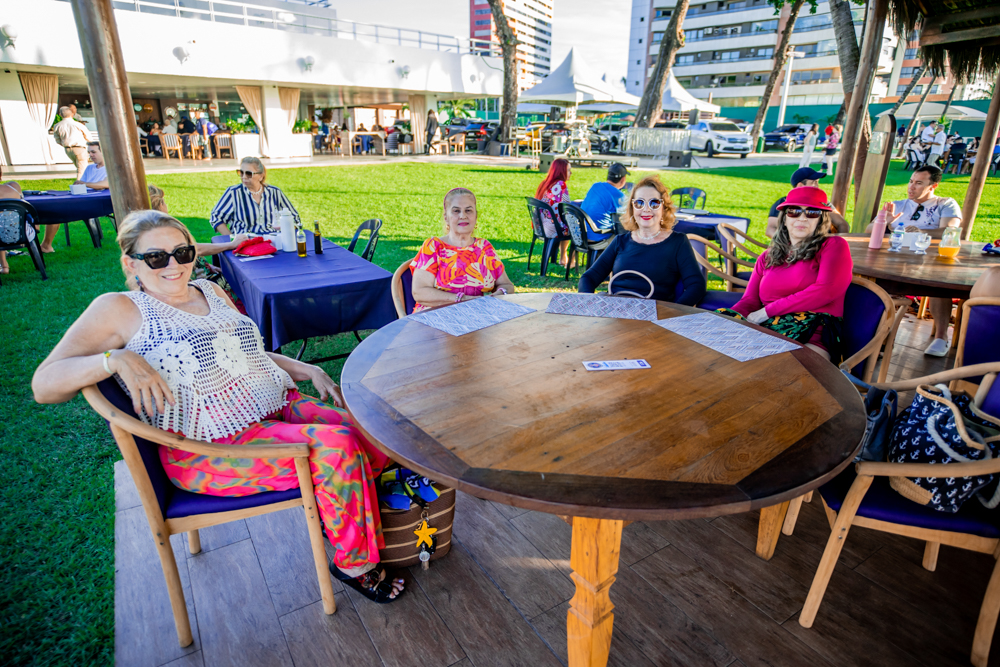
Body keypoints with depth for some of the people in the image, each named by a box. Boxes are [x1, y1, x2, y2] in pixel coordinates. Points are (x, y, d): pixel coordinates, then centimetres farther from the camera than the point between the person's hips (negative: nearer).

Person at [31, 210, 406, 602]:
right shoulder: (119, 310, -2)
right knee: (338, 446, -27)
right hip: (211, 448, -6)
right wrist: (117, 358, -24)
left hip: (276, 406, 7)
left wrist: (307, 370, 8)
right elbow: (43, 385, -7)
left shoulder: (210, 292, 16)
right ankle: (354, 562, -2)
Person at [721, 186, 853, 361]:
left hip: (813, 335, -4)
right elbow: (749, 300, 15)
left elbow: (825, 290, -6)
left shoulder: (834, 246, 12)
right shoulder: (767, 257, 25)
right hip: (766, 328, 4)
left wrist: (767, 311, -7)